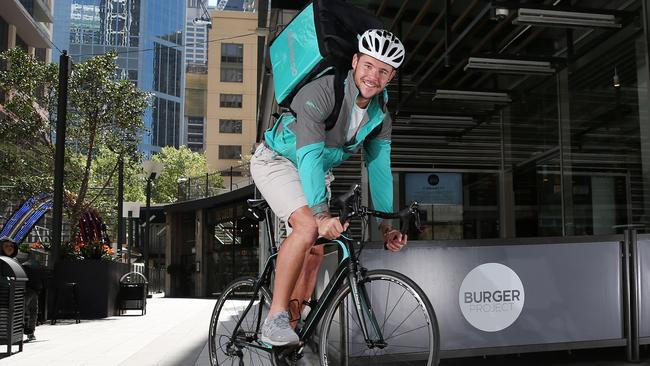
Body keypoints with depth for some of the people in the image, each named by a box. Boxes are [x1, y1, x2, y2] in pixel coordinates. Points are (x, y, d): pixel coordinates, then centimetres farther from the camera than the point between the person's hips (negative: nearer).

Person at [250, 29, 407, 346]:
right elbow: (310, 156, -41)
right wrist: (322, 214, -52)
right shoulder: (321, 92, -31)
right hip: (278, 161, -7)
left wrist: (387, 224, -16)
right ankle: (275, 320, -21)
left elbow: (379, 167, -9)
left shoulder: (380, 112, -9)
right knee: (308, 226, -30)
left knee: (315, 251, 1)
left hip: (318, 171, 7)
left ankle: (291, 328, 15)